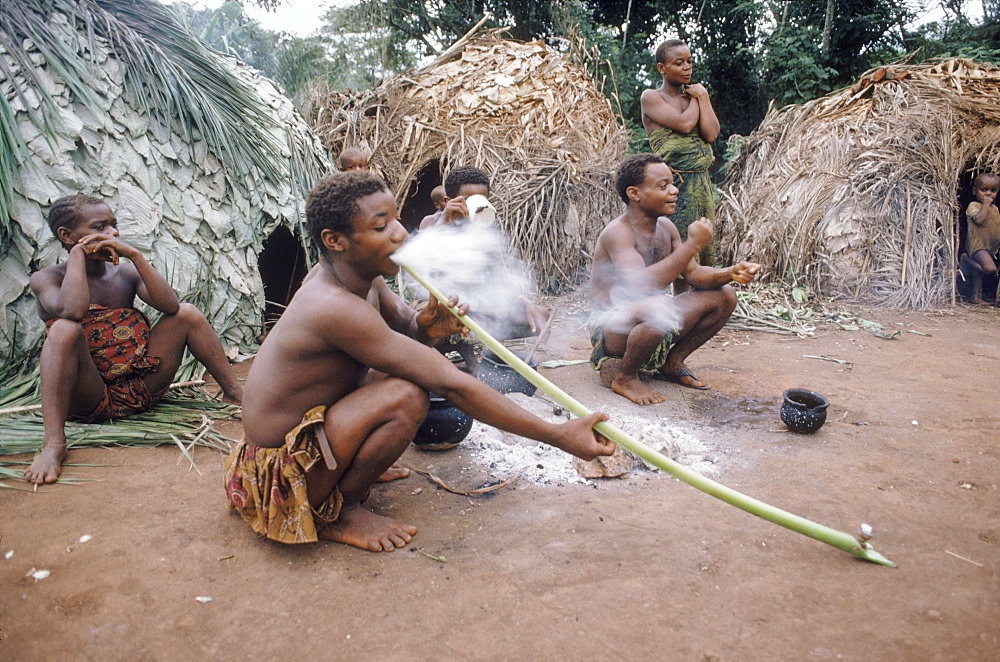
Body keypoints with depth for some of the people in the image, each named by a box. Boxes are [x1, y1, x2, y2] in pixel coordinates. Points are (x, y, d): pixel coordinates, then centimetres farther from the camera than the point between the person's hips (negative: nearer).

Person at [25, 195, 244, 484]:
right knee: (65, 329, -30)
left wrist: (134, 254, -15)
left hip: (141, 388, 4)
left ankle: (235, 394, 0)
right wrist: (78, 254, -15)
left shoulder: (125, 272, 7)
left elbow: (170, 306, -11)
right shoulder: (46, 279, -4)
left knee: (187, 313, -2)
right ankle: (54, 444, -38)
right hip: (90, 399, -4)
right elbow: (71, 311, -28)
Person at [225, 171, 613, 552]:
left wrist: (426, 327, -16)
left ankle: (353, 471, 12)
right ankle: (337, 514, -7)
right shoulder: (335, 306, -31)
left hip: (306, 429, 9)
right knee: (406, 397, -30)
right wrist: (558, 436, -29)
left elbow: (404, 322, 12)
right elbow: (449, 384, -33)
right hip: (281, 475, -9)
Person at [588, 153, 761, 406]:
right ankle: (623, 376, -12)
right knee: (661, 308, -39)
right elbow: (640, 285, -36)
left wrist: (730, 273, -14)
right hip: (612, 333, -8)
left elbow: (694, 274, 7)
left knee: (723, 296, 4)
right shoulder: (617, 233, -21)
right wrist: (692, 244, -30)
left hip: (652, 326, 9)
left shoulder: (665, 227, 5)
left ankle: (672, 362, 14)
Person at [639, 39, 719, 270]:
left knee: (705, 253, 8)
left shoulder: (694, 94, 17)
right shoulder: (651, 98, -1)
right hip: (674, 183, -6)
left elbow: (711, 134, 2)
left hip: (702, 180, 7)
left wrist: (702, 97, 0)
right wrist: (696, 98, 2)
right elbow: (684, 123, -15)